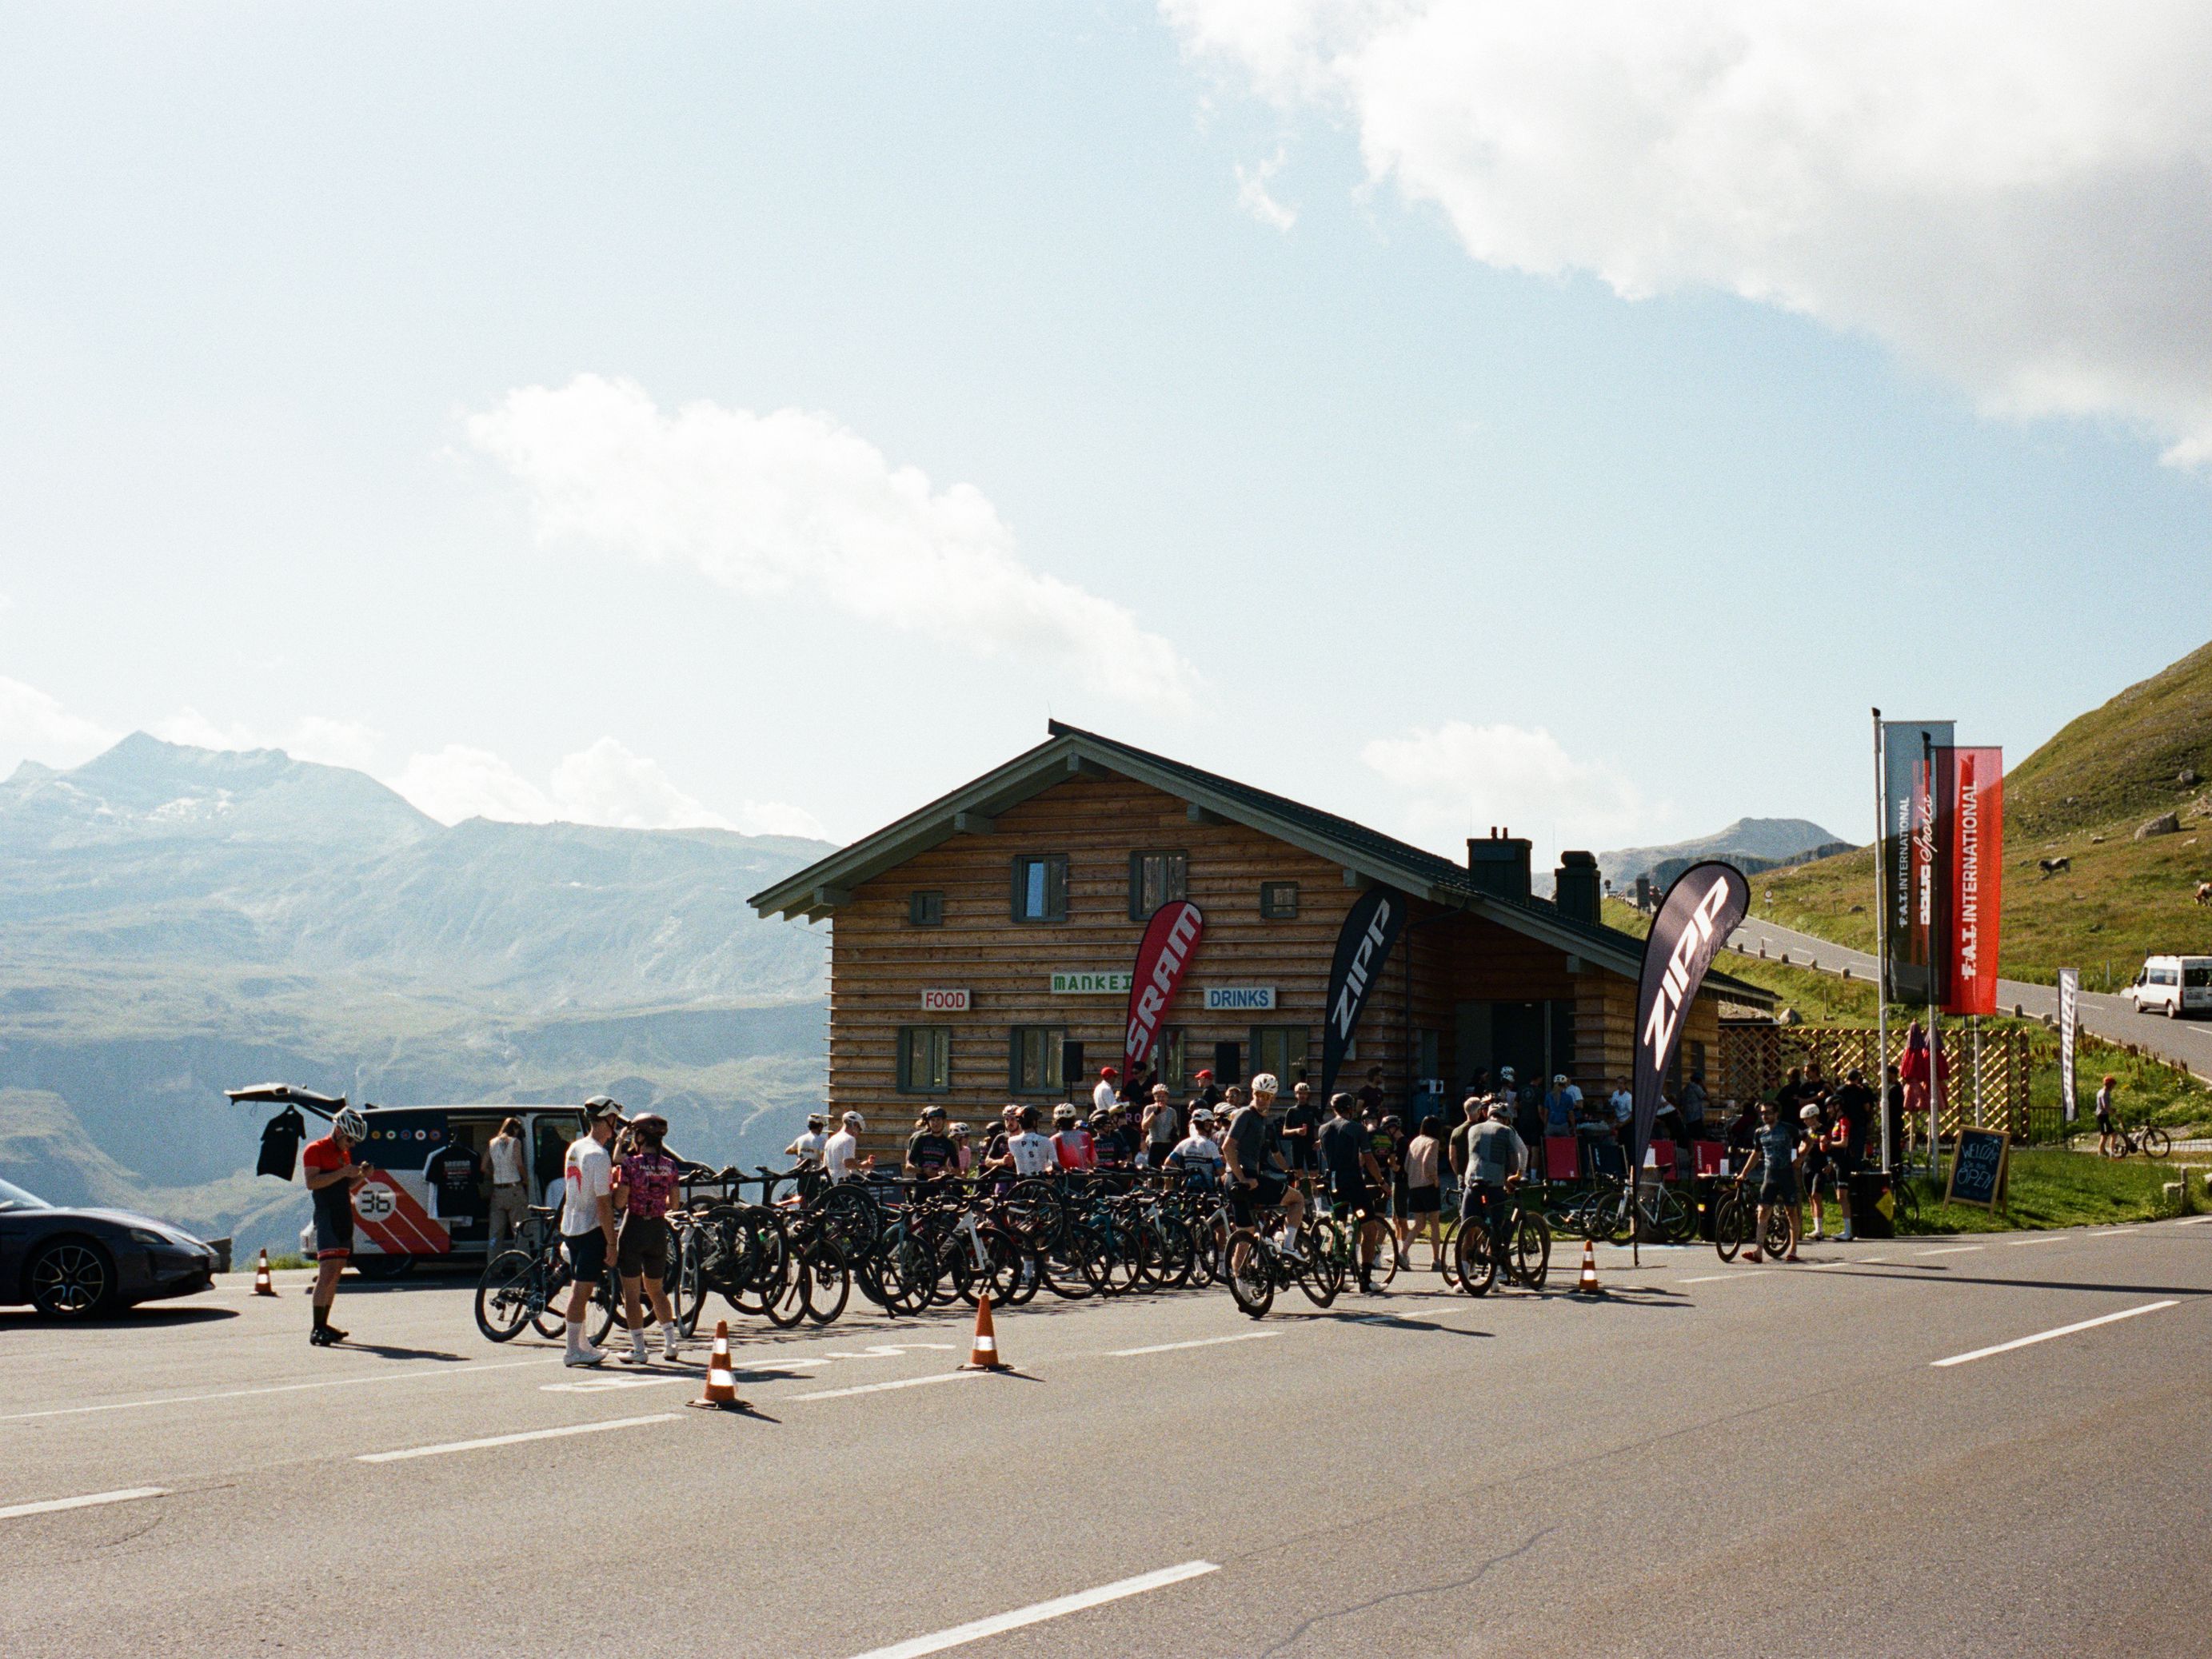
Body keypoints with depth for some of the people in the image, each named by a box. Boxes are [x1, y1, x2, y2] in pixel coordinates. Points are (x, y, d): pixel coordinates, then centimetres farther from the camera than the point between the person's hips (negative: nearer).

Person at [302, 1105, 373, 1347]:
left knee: (335, 1274, 9)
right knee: (327, 1273, -16)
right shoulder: (315, 1150, -6)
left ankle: (324, 1325, 13)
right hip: (326, 1217, -9)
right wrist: (343, 1172, -21)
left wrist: (361, 1176, 6)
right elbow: (312, 1182, -18)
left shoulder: (344, 1154, 20)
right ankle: (316, 1330, -19)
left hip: (344, 1218, 9)